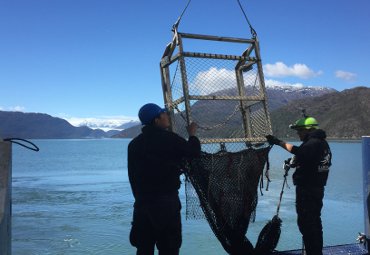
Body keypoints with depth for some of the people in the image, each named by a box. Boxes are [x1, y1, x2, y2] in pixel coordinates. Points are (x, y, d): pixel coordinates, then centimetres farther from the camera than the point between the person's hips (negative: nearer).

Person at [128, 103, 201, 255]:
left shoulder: (134, 144, 6)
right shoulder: (169, 139, -13)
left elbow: (133, 175, 10)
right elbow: (194, 153, -3)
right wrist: (192, 135, 15)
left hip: (141, 202, 6)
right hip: (166, 202, -6)